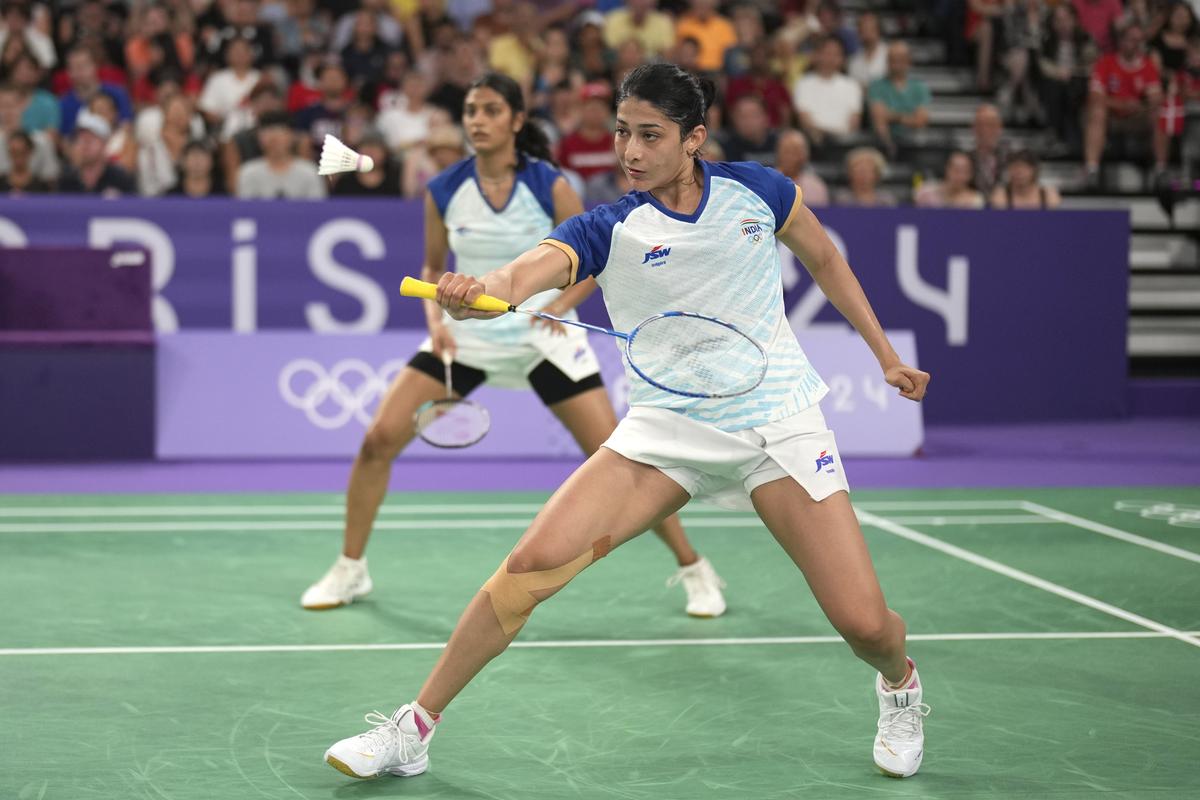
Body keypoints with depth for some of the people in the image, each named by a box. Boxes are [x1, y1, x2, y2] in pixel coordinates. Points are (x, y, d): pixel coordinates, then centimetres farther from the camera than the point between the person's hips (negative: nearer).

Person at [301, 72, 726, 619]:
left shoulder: (549, 187, -12)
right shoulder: (444, 191, -5)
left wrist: (559, 305, -19)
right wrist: (436, 318, -7)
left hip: (543, 338, -2)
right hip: (465, 335, 3)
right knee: (379, 440, -9)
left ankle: (693, 569, 9)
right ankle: (349, 571, 9)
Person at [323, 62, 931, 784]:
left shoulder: (755, 189, -1)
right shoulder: (606, 231, -5)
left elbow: (825, 258, 18)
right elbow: (526, 273, -26)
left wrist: (886, 354, 18)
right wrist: (476, 292, -49)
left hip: (779, 424, 0)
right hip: (666, 427, 0)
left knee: (865, 624, -8)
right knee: (533, 563, -17)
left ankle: (899, 684, 32)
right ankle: (415, 728, -3)